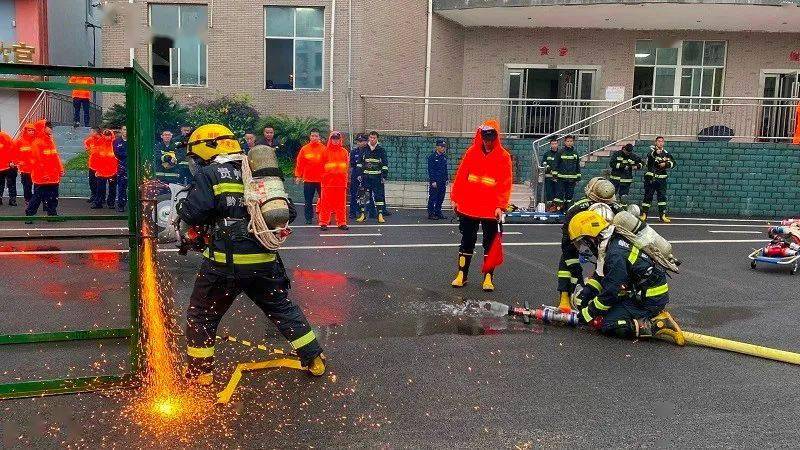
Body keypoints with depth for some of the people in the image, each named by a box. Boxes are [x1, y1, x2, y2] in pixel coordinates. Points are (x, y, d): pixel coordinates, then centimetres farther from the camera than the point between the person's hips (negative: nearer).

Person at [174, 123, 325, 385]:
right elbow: (289, 213, 12)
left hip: (225, 261, -5)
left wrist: (180, 206, 9)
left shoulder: (209, 174, -1)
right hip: (265, 260, 5)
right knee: (282, 307, 19)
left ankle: (199, 371, 21)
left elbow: (192, 214, -12)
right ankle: (314, 360, 23)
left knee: (202, 314, 15)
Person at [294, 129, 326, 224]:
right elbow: (299, 163, 4)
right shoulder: (304, 149, 3)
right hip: (308, 180, 1)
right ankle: (308, 218, 16)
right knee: (308, 201, 7)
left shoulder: (324, 149, 0)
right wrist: (298, 176, 0)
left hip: (321, 179, -1)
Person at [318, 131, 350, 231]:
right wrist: (322, 179, -3)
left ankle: (341, 222, 11)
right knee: (326, 203, -1)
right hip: (328, 181, -2)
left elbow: (346, 166, 12)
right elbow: (322, 166, 4)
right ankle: (324, 222, 5)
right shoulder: (326, 151, 4)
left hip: (341, 180, 2)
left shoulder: (344, 152, 9)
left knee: (341, 203, 5)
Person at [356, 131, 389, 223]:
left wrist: (384, 176, -4)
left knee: (379, 195, -3)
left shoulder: (381, 150, 2)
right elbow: (360, 163, 13)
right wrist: (359, 174, 7)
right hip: (366, 177, 2)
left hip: (377, 177, -2)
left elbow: (385, 164, 3)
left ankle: (380, 215, 0)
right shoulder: (364, 149, 7)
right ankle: (363, 214, 9)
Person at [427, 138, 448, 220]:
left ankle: (438, 212, 20)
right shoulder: (432, 156, -8)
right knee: (433, 198, -3)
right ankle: (431, 214, 2)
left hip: (442, 182, 7)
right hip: (435, 181, -7)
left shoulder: (444, 156, 11)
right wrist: (433, 181, -16)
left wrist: (446, 178, 12)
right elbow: (430, 170, -11)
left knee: (441, 198, 10)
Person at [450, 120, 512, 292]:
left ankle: (488, 278, 16)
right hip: (468, 207, 2)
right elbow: (461, 176, 5)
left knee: (490, 244, 7)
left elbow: (506, 183, -6)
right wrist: (455, 198, 3)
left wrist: (500, 206, -13)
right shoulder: (472, 152, 3)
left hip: (490, 209, -2)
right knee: (467, 242, 11)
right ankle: (462, 274, 21)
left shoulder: (503, 156, -3)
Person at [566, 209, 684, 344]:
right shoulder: (614, 241, 5)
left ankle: (657, 325, -13)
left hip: (650, 300, -10)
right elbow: (600, 275, 16)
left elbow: (610, 292, -21)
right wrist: (583, 296, 8)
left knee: (607, 324, -14)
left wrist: (588, 314, -9)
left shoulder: (615, 255, -25)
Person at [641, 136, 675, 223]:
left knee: (662, 196, 1)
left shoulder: (665, 153, 11)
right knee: (648, 196, 1)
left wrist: (665, 164, -15)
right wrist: (656, 152, -49)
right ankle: (644, 214, 10)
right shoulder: (652, 150, -2)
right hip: (651, 177, -4)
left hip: (661, 178, 4)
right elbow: (650, 155, -27)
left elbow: (673, 162, 4)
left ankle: (663, 215, 5)